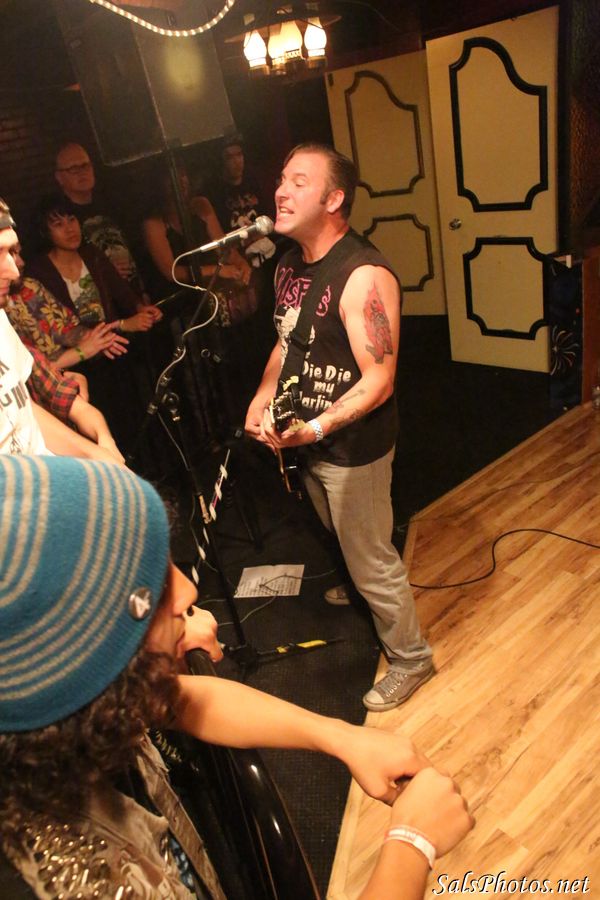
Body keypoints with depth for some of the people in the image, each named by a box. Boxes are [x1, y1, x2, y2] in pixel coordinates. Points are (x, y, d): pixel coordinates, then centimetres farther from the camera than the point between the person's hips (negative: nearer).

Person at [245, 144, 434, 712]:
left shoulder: (363, 276, -24)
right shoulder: (289, 265, 3)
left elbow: (379, 380, -25)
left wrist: (316, 428, -33)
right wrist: (261, 399, -1)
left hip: (352, 447, -8)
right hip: (306, 439, 9)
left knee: (372, 561, 6)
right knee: (343, 543, 30)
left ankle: (409, 659, 30)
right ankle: (359, 598, 60)